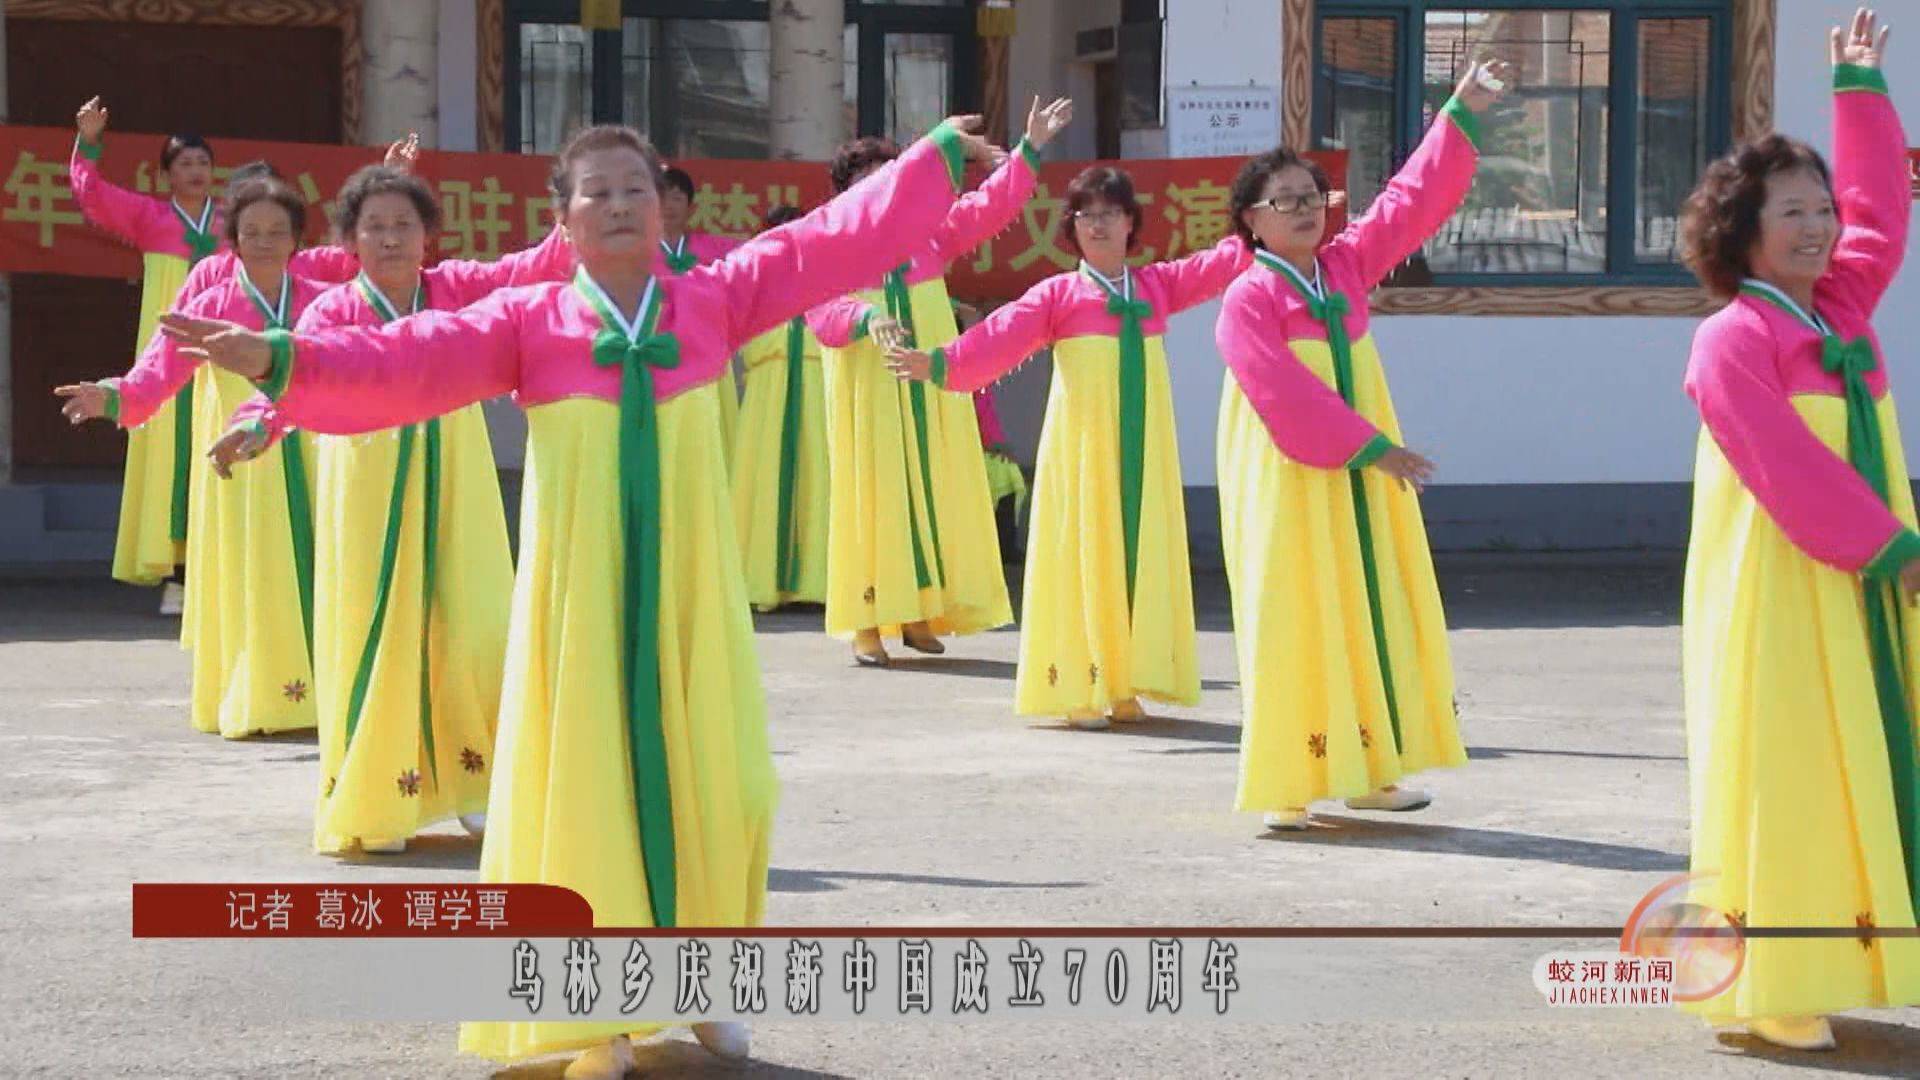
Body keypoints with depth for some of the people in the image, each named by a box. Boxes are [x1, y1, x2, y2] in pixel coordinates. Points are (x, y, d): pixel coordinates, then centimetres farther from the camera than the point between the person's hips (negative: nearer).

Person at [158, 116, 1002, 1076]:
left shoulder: (713, 300, 6)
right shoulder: (525, 319, 0)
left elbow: (839, 239, 10)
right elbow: (411, 361, -10)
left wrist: (937, 157, 13)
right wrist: (282, 359, -23)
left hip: (689, 587, 2)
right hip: (578, 589, -2)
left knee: (707, 780, 6)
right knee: (584, 787, -1)